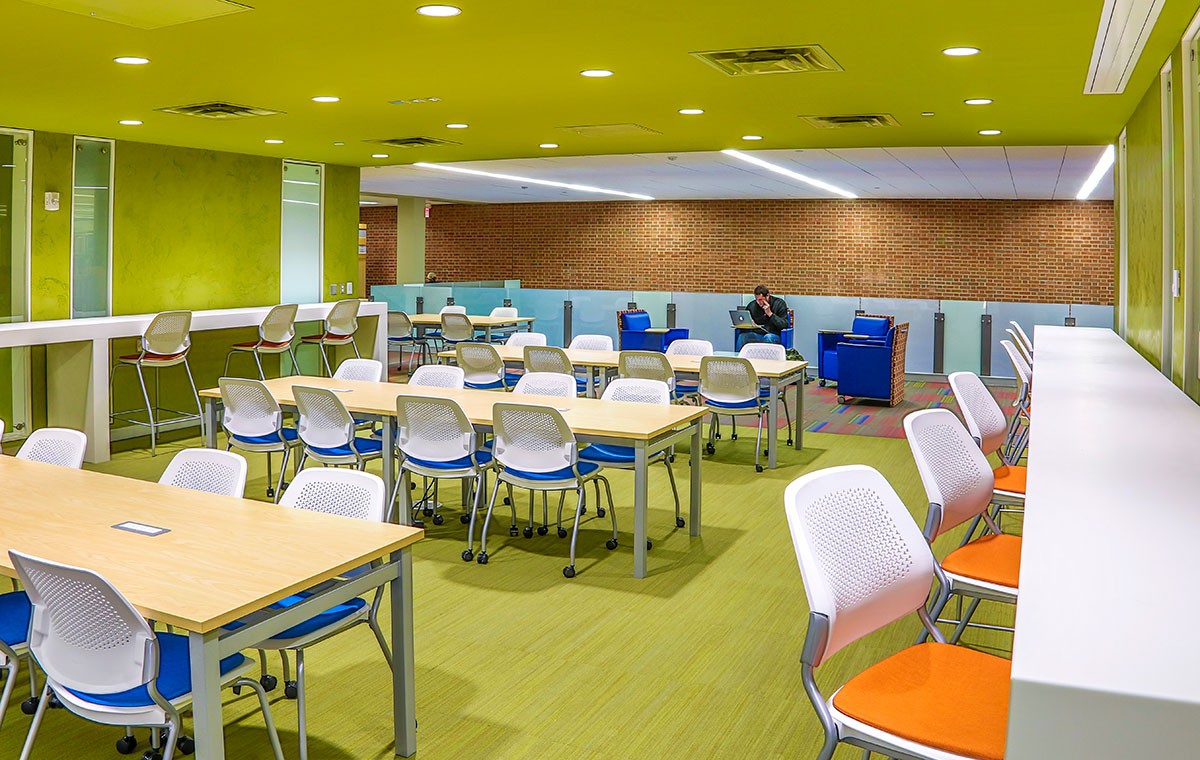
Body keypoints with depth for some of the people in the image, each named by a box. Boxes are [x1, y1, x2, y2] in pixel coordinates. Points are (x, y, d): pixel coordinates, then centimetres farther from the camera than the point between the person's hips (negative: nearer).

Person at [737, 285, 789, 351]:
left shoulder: (779, 303, 0)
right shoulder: (752, 305, 9)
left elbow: (785, 325, -7)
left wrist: (770, 314, -13)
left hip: (774, 335, -2)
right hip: (756, 334, 3)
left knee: (768, 337, -39)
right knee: (742, 336, -29)